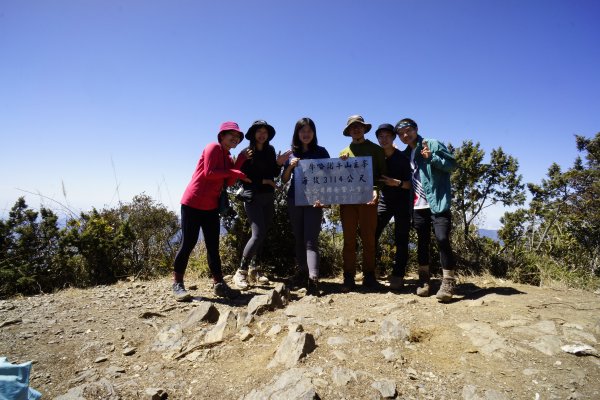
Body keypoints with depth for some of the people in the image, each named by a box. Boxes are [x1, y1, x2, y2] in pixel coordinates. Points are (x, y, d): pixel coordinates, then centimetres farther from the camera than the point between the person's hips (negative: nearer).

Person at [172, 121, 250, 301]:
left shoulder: (228, 158, 18)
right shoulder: (213, 148, -5)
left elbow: (228, 182, 7)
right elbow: (209, 172, -18)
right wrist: (233, 172, -12)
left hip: (211, 206, 8)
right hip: (193, 203, -8)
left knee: (213, 246, 5)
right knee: (188, 243, -4)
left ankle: (218, 284, 8)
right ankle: (177, 284, 8)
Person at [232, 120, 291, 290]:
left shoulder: (270, 150, 11)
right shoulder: (246, 153, -4)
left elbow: (275, 174, 11)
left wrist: (279, 163, -7)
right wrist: (263, 181, -10)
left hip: (268, 197, 6)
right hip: (253, 197, -6)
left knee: (263, 234, 6)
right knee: (258, 234, -16)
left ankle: (254, 270, 16)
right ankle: (241, 272, -5)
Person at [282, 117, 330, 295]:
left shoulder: (321, 152, 4)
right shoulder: (292, 154, 11)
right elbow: (284, 180, 12)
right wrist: (290, 166, -7)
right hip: (294, 200, 3)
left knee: (311, 239, -13)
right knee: (299, 238, 10)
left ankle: (313, 279, -20)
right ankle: (302, 271, 24)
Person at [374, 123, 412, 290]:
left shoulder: (403, 158, -8)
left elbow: (411, 184, -9)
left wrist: (397, 183, -26)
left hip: (402, 201, -3)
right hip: (384, 200, 3)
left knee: (401, 240, -2)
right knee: (371, 235, -3)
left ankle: (397, 275, 3)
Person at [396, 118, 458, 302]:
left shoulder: (433, 144, 0)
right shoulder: (405, 154, 16)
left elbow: (452, 164, -4)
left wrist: (432, 157, -17)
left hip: (438, 203, -5)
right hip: (418, 205, 5)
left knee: (442, 239, -14)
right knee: (422, 242, 10)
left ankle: (448, 281, -4)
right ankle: (424, 278, 21)